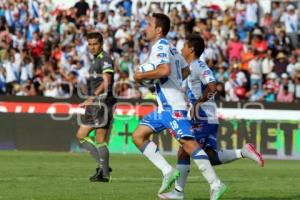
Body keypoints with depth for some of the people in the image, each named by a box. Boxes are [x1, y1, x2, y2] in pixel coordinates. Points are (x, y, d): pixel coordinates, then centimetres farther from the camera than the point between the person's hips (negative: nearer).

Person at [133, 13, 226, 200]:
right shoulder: (170, 47, 18)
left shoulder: (160, 47, -11)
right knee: (138, 136, 6)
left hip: (173, 106, -11)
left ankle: (216, 185, -15)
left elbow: (165, 70, -28)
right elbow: (185, 70, 28)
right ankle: (168, 171, 1)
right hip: (165, 106, 11)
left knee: (188, 143, -15)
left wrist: (142, 76, -16)